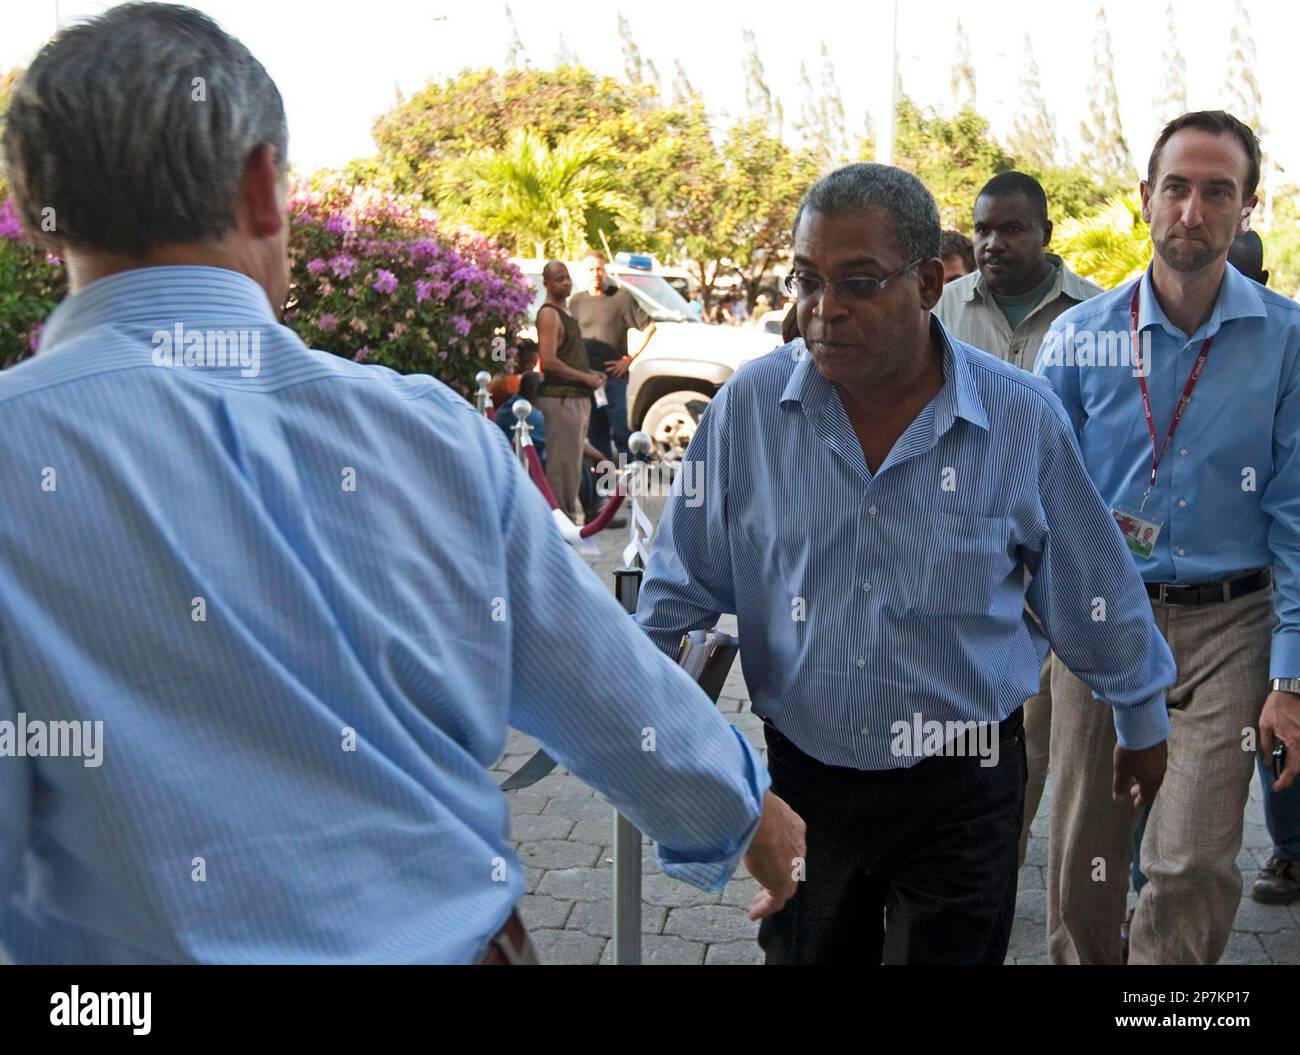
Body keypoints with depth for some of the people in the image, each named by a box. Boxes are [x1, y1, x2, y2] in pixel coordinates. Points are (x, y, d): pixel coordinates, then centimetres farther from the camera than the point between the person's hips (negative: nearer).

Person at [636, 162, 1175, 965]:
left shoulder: (1023, 419, -10)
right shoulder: (750, 406, -9)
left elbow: (1096, 593, 3)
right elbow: (685, 582, 3)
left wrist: (1144, 723, 15)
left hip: (964, 789, -1)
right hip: (802, 779, 2)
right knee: (803, 952, 20)